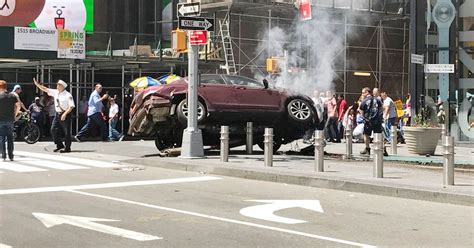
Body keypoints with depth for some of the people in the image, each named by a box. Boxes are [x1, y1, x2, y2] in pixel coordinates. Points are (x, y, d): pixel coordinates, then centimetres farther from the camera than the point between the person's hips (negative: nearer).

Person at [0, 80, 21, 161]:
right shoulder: (12, 96, 4)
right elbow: (18, 106, -1)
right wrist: (15, 114, 8)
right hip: (10, 120, 4)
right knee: (10, 138, 10)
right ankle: (11, 156, 9)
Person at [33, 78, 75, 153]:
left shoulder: (68, 95, -13)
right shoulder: (55, 92, 7)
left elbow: (71, 106, -17)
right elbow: (45, 89, 13)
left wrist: (65, 114, -23)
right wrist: (37, 84, 6)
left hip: (65, 114, -7)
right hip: (58, 114, 7)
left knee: (66, 132, -1)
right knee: (53, 130, 6)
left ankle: (67, 148, 8)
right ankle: (59, 145, 19)